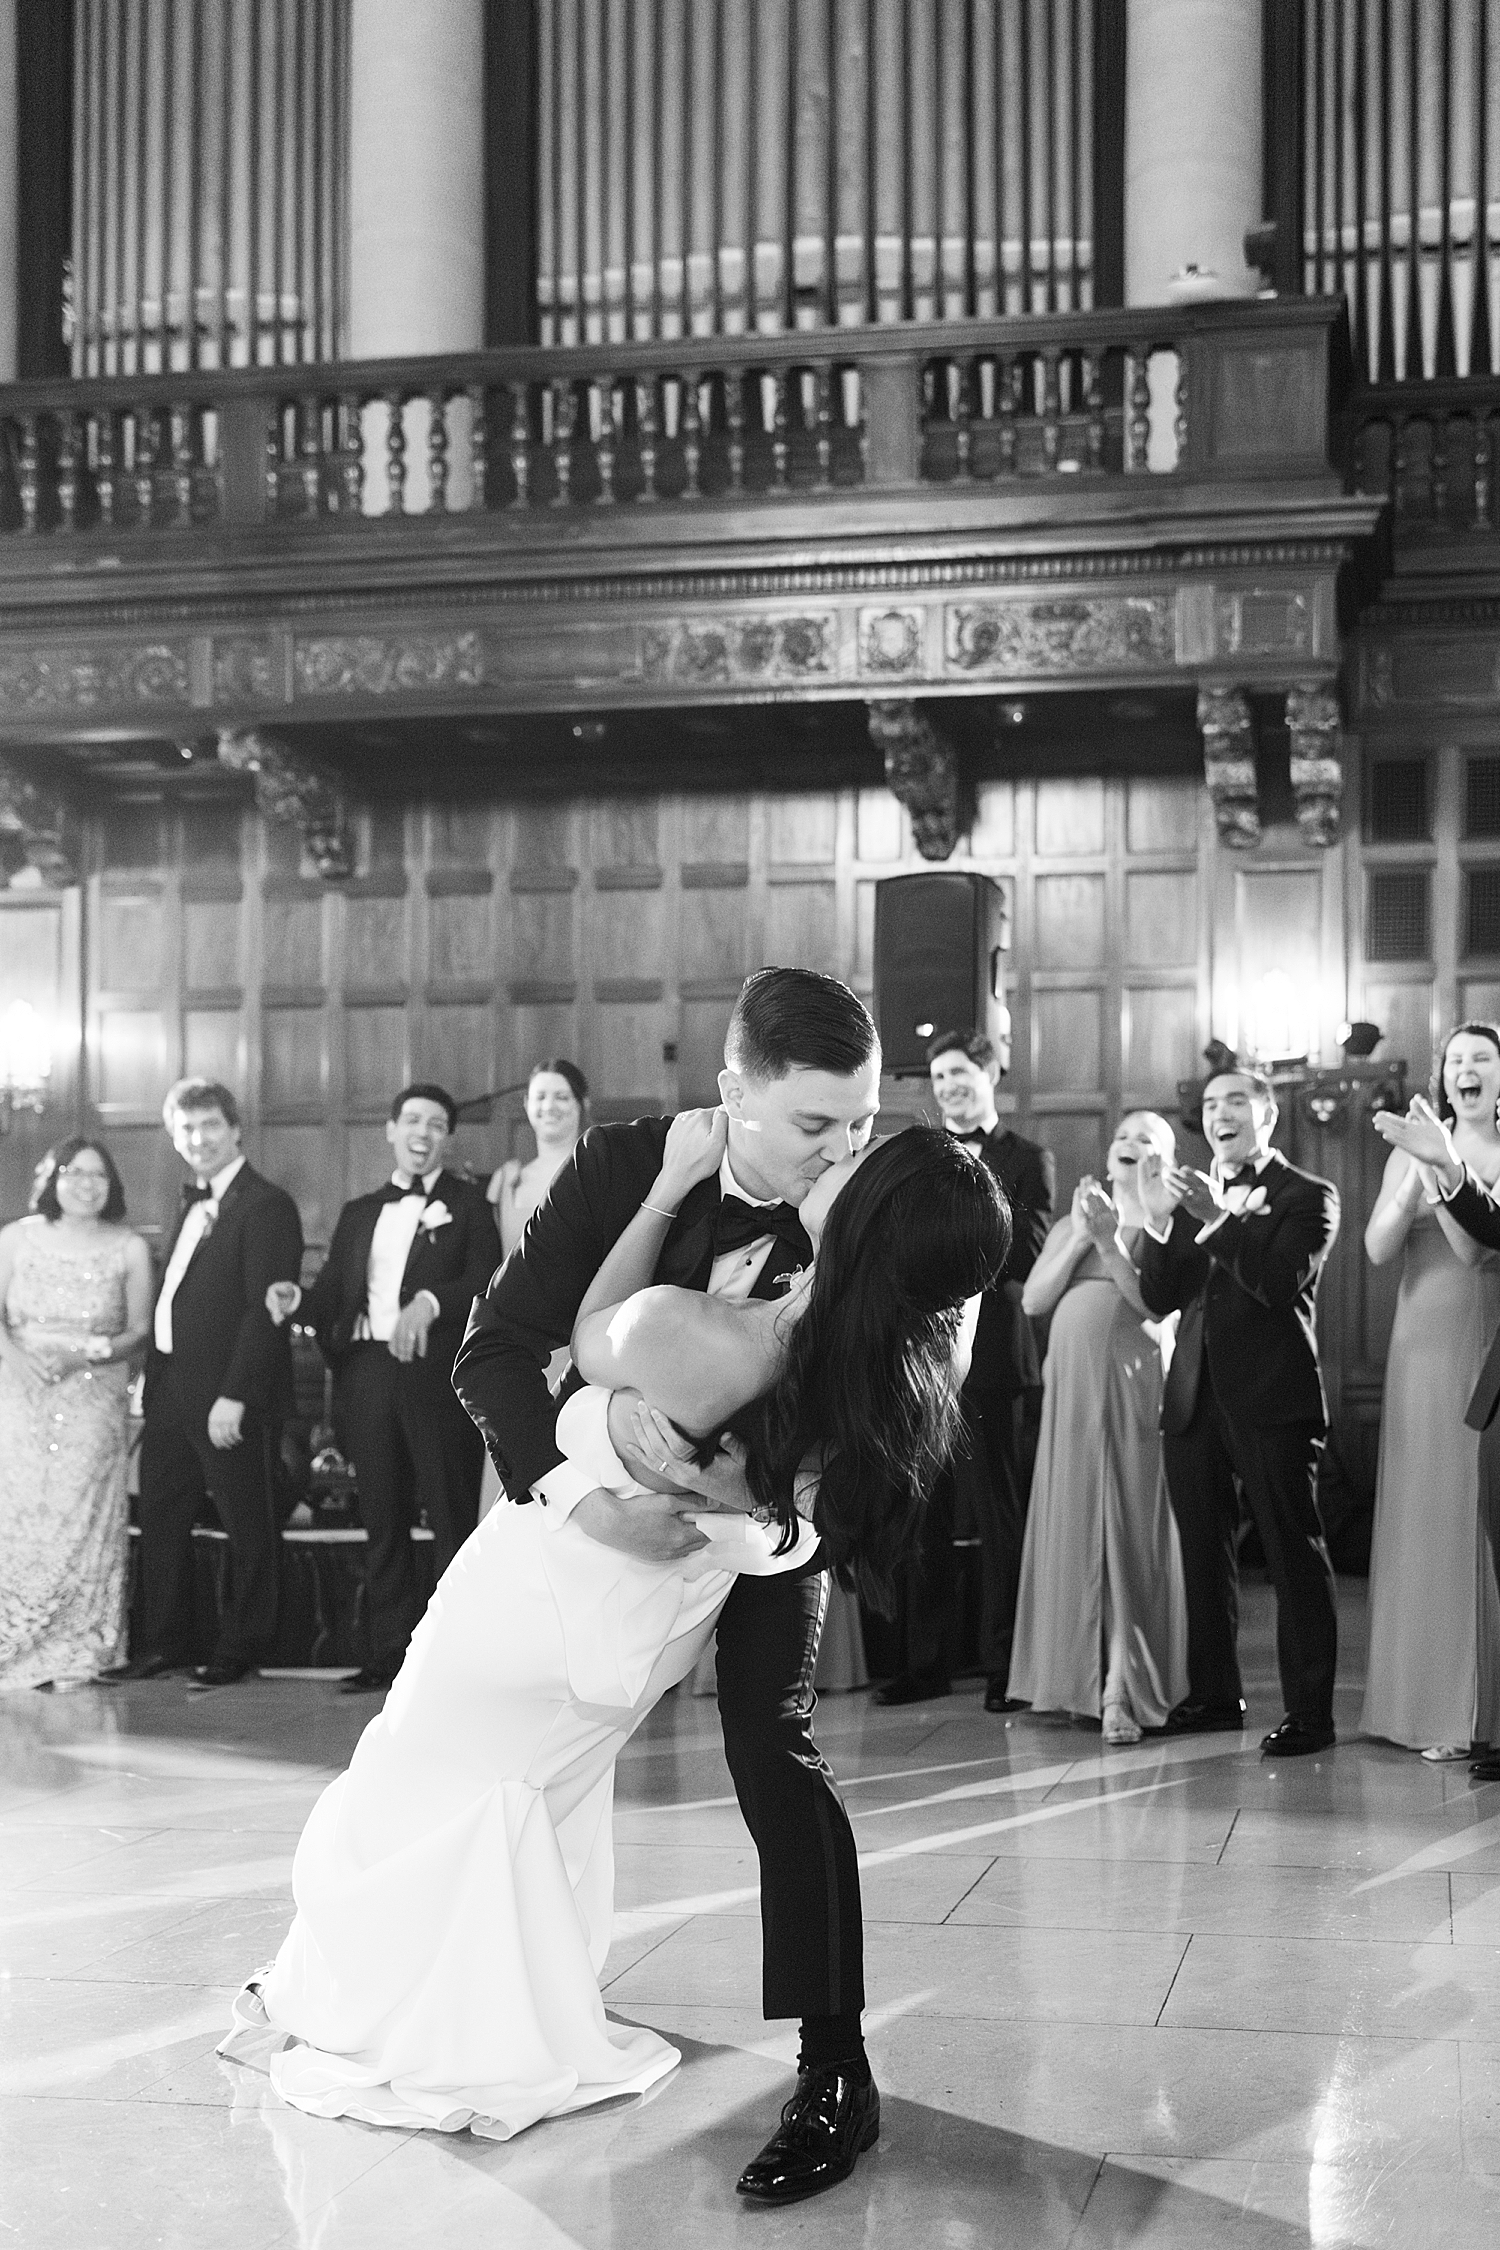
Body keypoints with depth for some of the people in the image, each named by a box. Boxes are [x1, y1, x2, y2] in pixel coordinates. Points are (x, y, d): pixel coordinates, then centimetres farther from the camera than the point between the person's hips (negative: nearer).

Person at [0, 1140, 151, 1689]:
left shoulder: (128, 1248, 3)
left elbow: (140, 1330, 2)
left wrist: (89, 1352, -14)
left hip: (93, 1401, -1)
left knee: (82, 1515, -5)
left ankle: (73, 1656, 3)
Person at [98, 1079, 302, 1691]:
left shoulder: (266, 1206, -11)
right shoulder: (194, 1205, 16)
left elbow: (266, 1310, -18)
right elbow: (176, 1298, 17)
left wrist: (234, 1396, -22)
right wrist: (155, 1381, 9)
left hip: (230, 1397, -9)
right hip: (171, 1389, 9)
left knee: (246, 1525, 4)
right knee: (160, 1519, 13)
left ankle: (239, 1650, 13)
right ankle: (164, 1643, 23)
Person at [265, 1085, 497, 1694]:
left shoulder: (466, 1204, 7)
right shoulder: (359, 1213, 21)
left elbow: (486, 1280, -8)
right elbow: (335, 1295, 15)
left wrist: (430, 1301, -24)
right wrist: (296, 1299, -6)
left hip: (437, 1374, -4)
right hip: (366, 1373, 5)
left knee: (452, 1518, -5)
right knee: (382, 1522, 6)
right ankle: (390, 1653, 11)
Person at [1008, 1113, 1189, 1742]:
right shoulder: (1074, 1222, 17)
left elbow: (1157, 1301, -11)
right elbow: (1033, 1301, 6)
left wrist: (1108, 1241, -15)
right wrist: (1080, 1238, -4)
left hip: (1133, 1386, -5)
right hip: (1071, 1387, 5)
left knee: (1129, 1527, -7)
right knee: (1074, 1521, 6)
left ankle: (1121, 1689, -8)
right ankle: (1077, 1677, 15)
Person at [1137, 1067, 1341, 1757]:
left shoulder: (1308, 1196, -1)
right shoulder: (1195, 1195, 15)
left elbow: (1282, 1281, -17)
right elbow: (1159, 1298, 6)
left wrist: (1216, 1216, -19)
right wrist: (1158, 1219, -8)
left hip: (1272, 1399, -6)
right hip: (1194, 1398, 6)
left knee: (1294, 1554, -2)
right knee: (1202, 1552, 13)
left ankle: (1309, 1712, 1)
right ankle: (1213, 1694, 24)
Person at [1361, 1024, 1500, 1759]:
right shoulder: (1413, 1151, 11)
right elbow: (1378, 1249, 0)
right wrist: (1419, 1175, -11)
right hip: (1427, 1348, 2)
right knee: (1430, 1518, 2)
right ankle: (1439, 1705, 6)